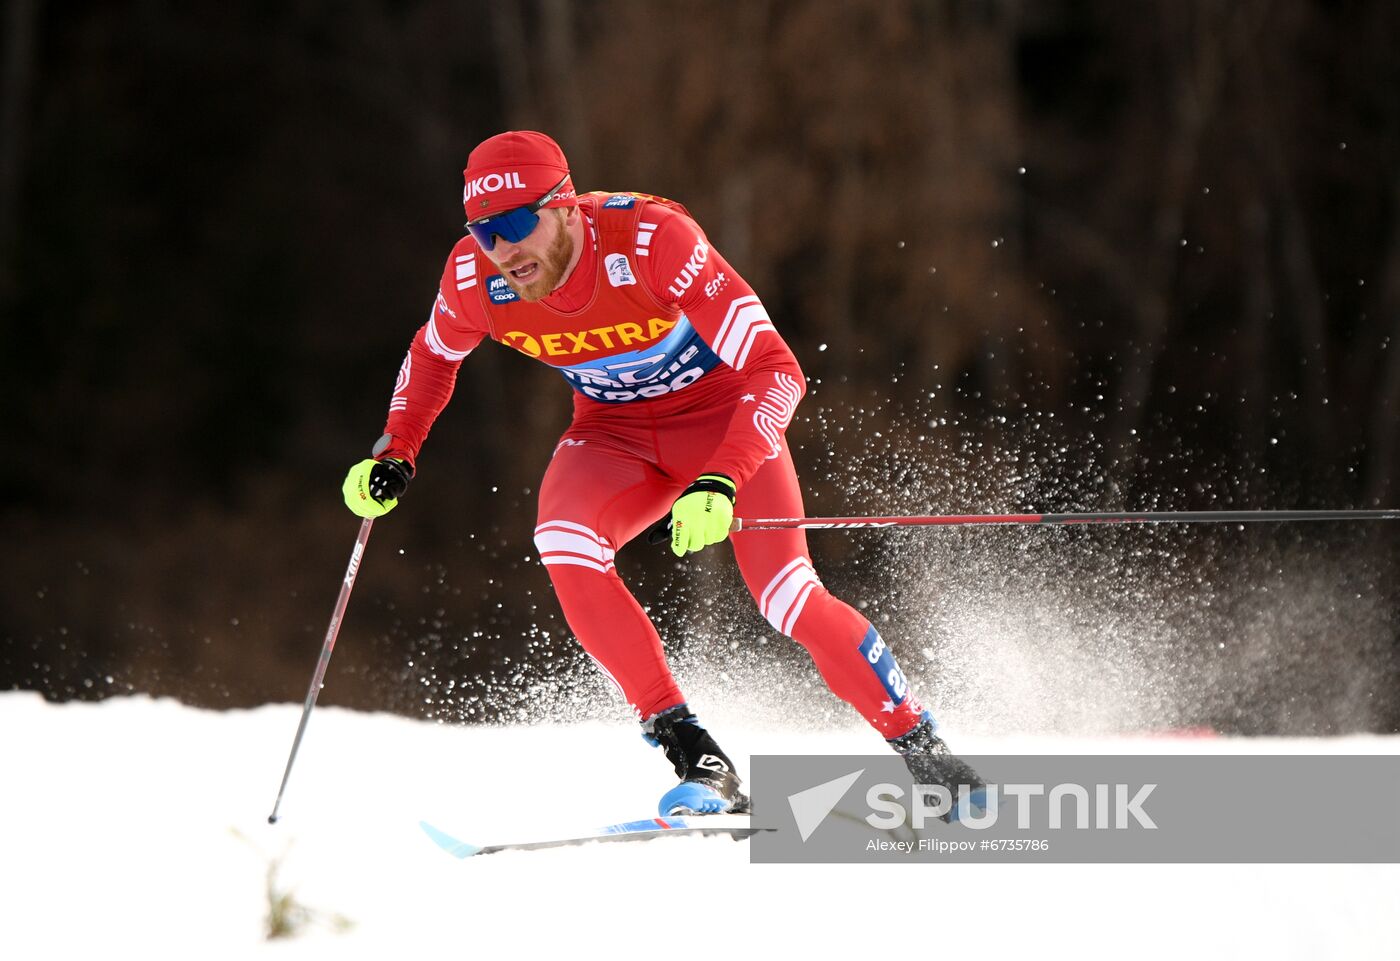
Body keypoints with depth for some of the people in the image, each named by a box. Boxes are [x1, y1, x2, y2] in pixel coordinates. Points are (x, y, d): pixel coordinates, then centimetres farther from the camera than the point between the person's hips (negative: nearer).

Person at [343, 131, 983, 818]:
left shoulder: (651, 238, -32)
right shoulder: (475, 277, -19)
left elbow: (776, 370, -33)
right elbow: (433, 356, 8)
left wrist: (720, 485, -45)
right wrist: (395, 454, -5)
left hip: (724, 412, -3)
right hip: (614, 432, 4)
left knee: (786, 596, -22)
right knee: (563, 542, -29)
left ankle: (924, 754, 0)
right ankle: (697, 762, -23)